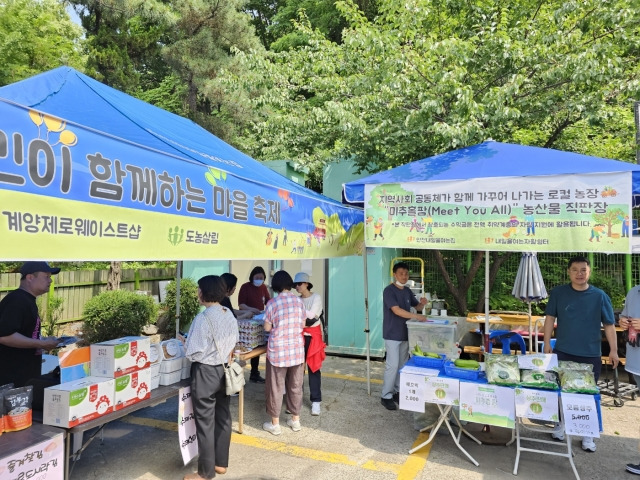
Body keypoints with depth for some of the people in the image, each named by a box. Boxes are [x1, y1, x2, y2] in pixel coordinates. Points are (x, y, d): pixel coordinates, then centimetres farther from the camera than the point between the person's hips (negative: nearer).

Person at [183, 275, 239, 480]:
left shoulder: (203, 318, -22)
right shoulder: (230, 315, 2)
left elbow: (195, 353, -19)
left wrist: (186, 348, 0)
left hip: (205, 373, -8)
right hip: (224, 371, 8)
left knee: (205, 422, 6)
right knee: (223, 418, 17)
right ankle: (221, 463, 32)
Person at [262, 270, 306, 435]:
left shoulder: (272, 303, -11)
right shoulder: (299, 301, 0)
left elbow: (267, 328, -5)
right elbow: (302, 325, 8)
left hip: (278, 351, -4)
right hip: (297, 349, 4)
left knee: (275, 388, 9)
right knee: (295, 386, 15)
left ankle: (275, 424, 19)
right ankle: (295, 420, 27)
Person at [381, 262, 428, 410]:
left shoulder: (407, 291, 10)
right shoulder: (389, 290, -14)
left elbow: (417, 306, 18)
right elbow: (397, 310, -24)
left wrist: (422, 303, -6)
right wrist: (417, 317, -28)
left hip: (405, 333, 7)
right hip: (392, 334, -7)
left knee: (402, 364, 13)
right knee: (392, 365, -6)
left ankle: (398, 391, 26)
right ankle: (386, 396, 5)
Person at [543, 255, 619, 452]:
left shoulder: (599, 296, -3)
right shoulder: (558, 293, -2)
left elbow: (609, 324, 1)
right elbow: (550, 318, 1)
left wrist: (613, 350, -3)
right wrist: (547, 343, -2)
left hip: (591, 355, 0)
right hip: (562, 352, 0)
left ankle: (587, 434, 24)